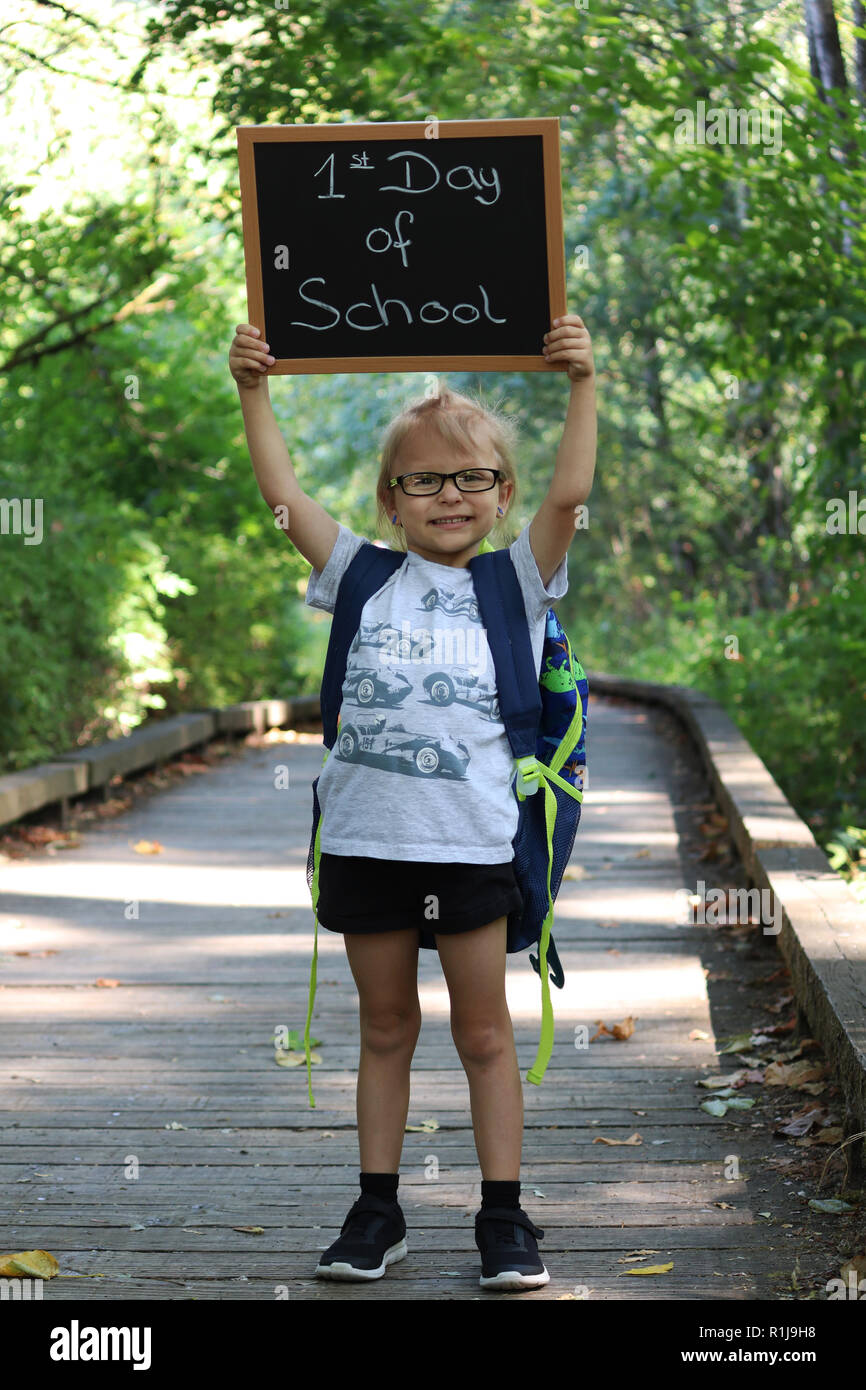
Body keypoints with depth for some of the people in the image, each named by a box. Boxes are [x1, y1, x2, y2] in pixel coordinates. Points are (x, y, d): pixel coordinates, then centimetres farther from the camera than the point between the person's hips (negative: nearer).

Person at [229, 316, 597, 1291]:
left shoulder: (515, 583, 5)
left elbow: (570, 492, -7)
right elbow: (283, 494, 3)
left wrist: (581, 385, -13)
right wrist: (253, 394, -1)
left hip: (472, 841, -1)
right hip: (366, 836, 2)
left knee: (484, 1033, 6)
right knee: (384, 1029, 13)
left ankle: (503, 1218, 13)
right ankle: (377, 1211, 22)